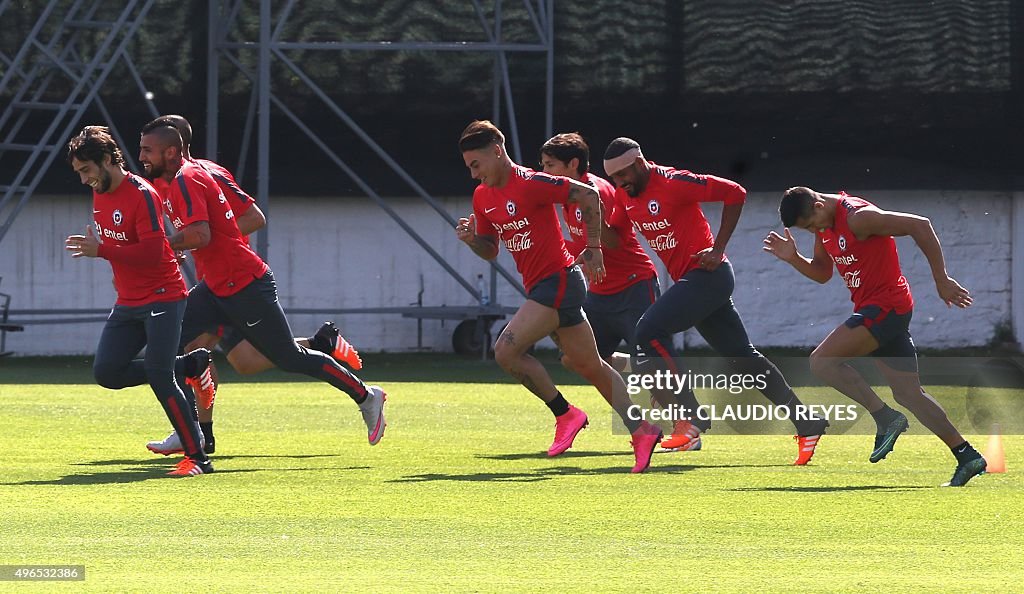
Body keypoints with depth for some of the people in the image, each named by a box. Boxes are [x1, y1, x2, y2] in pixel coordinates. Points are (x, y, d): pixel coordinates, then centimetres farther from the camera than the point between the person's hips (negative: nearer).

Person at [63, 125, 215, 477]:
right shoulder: (99, 195, 9)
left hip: (162, 298, -9)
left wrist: (101, 250, -26)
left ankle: (197, 458, -8)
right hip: (128, 302, 9)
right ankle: (190, 366, 12)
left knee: (160, 377, -16)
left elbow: (153, 252, -25)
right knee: (107, 372, -4)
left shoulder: (141, 195, -18)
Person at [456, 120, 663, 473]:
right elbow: (490, 250, 19)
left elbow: (588, 196, -15)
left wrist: (592, 248, -14)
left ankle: (564, 414, -6)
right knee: (591, 367, 11)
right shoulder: (482, 197, 10)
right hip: (540, 287, 9)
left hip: (558, 281, -9)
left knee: (506, 351, -17)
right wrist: (471, 239, -2)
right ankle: (641, 432, 13)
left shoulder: (529, 184, -16)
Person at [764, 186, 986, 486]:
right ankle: (967, 457, 9)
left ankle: (886, 418, -11)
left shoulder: (858, 217, -19)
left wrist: (941, 280, -18)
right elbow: (822, 272, 22)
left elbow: (920, 226, -21)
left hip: (885, 306, -10)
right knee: (909, 393, 8)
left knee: (822, 360, -16)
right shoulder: (825, 224, 10)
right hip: (872, 309, 10)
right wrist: (793, 258, 2)